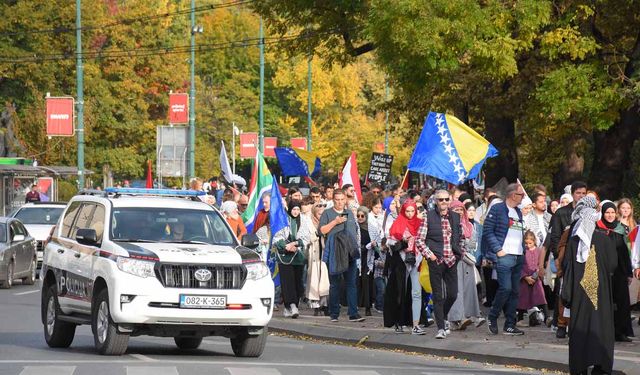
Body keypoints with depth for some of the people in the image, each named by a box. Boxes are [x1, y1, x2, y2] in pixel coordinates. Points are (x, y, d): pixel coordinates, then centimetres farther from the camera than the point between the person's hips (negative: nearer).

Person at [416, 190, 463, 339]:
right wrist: (428, 254, -9)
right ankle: (441, 328, 1)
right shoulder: (429, 217, -2)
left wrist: (459, 253, 11)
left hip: (451, 261, 4)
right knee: (438, 296, -2)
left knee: (453, 294, 3)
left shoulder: (456, 217, 9)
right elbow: (419, 240, -2)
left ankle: (442, 317, 30)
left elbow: (461, 237, 21)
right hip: (436, 260, -4)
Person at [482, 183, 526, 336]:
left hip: (518, 257, 8)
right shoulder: (497, 209, -4)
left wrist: (523, 250, 10)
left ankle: (510, 326, 7)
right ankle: (492, 318, 2)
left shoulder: (518, 212, 20)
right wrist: (498, 250, -15)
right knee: (505, 288, -16)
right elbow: (488, 231, -8)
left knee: (515, 291, 5)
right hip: (504, 255, -8)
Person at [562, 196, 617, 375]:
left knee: (579, 326, 5)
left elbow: (568, 266, -1)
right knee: (600, 325, 2)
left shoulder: (573, 241, -2)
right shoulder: (603, 239, -6)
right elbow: (612, 264, -2)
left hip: (579, 289, 1)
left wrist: (567, 293, 3)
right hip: (600, 290, -1)